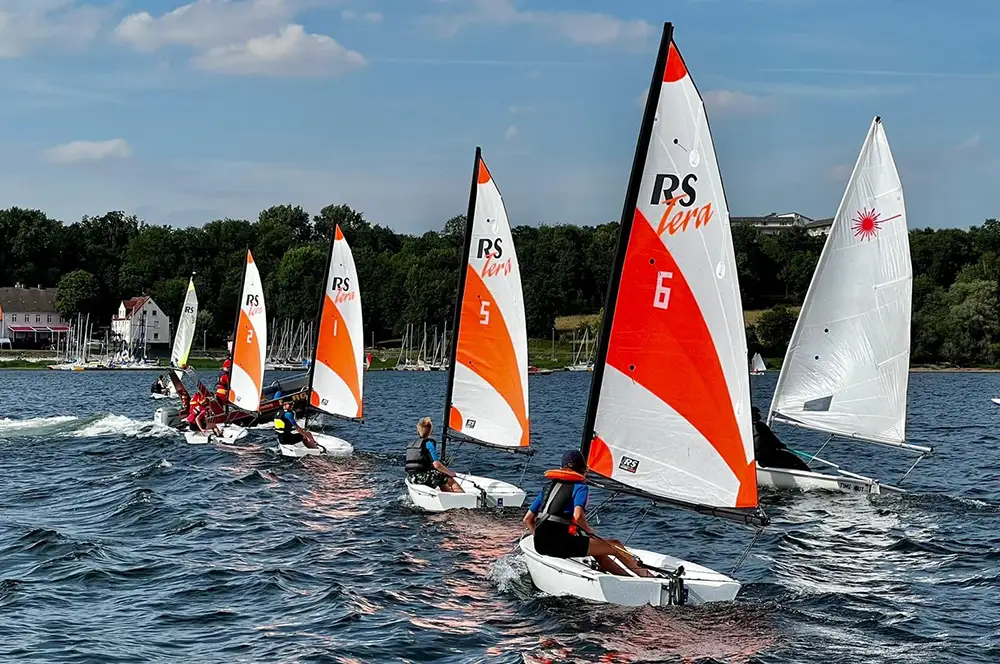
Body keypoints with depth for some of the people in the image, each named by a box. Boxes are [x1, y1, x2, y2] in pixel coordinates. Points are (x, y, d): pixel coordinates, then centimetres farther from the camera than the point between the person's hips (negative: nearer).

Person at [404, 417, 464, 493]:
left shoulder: (410, 444, 13)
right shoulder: (428, 443, -10)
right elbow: (436, 465, -16)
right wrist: (449, 472, 0)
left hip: (413, 478, 7)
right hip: (424, 477, -7)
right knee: (450, 480, 10)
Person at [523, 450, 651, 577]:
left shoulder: (549, 487, 20)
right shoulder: (580, 487, 1)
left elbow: (528, 519, 18)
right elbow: (578, 516, -18)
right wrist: (589, 531, 1)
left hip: (540, 545, 7)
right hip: (560, 543, -7)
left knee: (598, 553, 25)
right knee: (615, 546, 3)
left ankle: (627, 576, 24)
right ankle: (645, 574, 7)